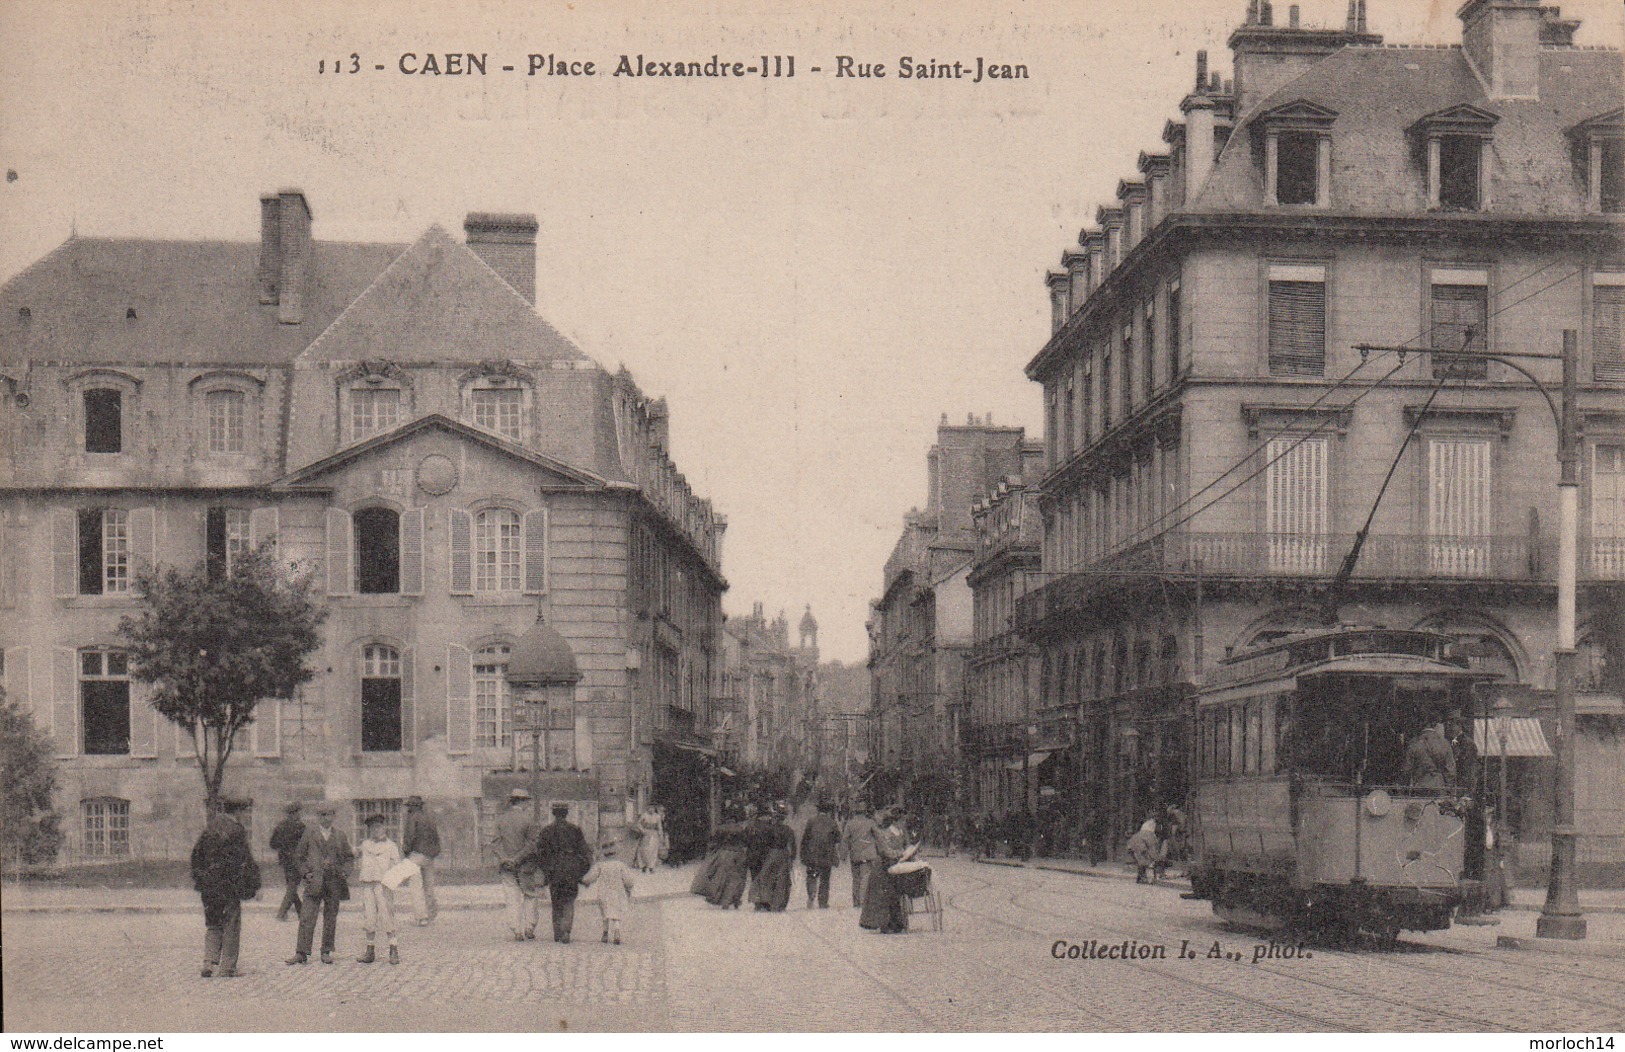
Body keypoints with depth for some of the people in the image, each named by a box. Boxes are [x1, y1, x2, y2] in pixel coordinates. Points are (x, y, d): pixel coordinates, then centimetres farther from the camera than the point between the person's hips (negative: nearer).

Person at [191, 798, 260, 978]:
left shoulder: (209, 829, 5)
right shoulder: (237, 830, -11)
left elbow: (196, 854, 11)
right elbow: (246, 860, -12)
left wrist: (197, 879, 21)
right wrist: (255, 885, -7)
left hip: (209, 885, 5)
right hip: (230, 884, -5)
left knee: (212, 924, 15)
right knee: (231, 926, 4)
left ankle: (209, 962, 2)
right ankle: (227, 968, 5)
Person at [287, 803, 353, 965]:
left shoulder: (340, 837, 11)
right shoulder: (309, 834, 7)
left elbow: (349, 857, 17)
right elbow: (300, 856, 10)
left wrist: (344, 872, 1)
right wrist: (305, 873, -4)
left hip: (334, 883, 2)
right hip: (314, 882, -2)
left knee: (330, 918, 5)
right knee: (307, 917, -9)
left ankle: (326, 952, 13)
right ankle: (301, 953, -8)